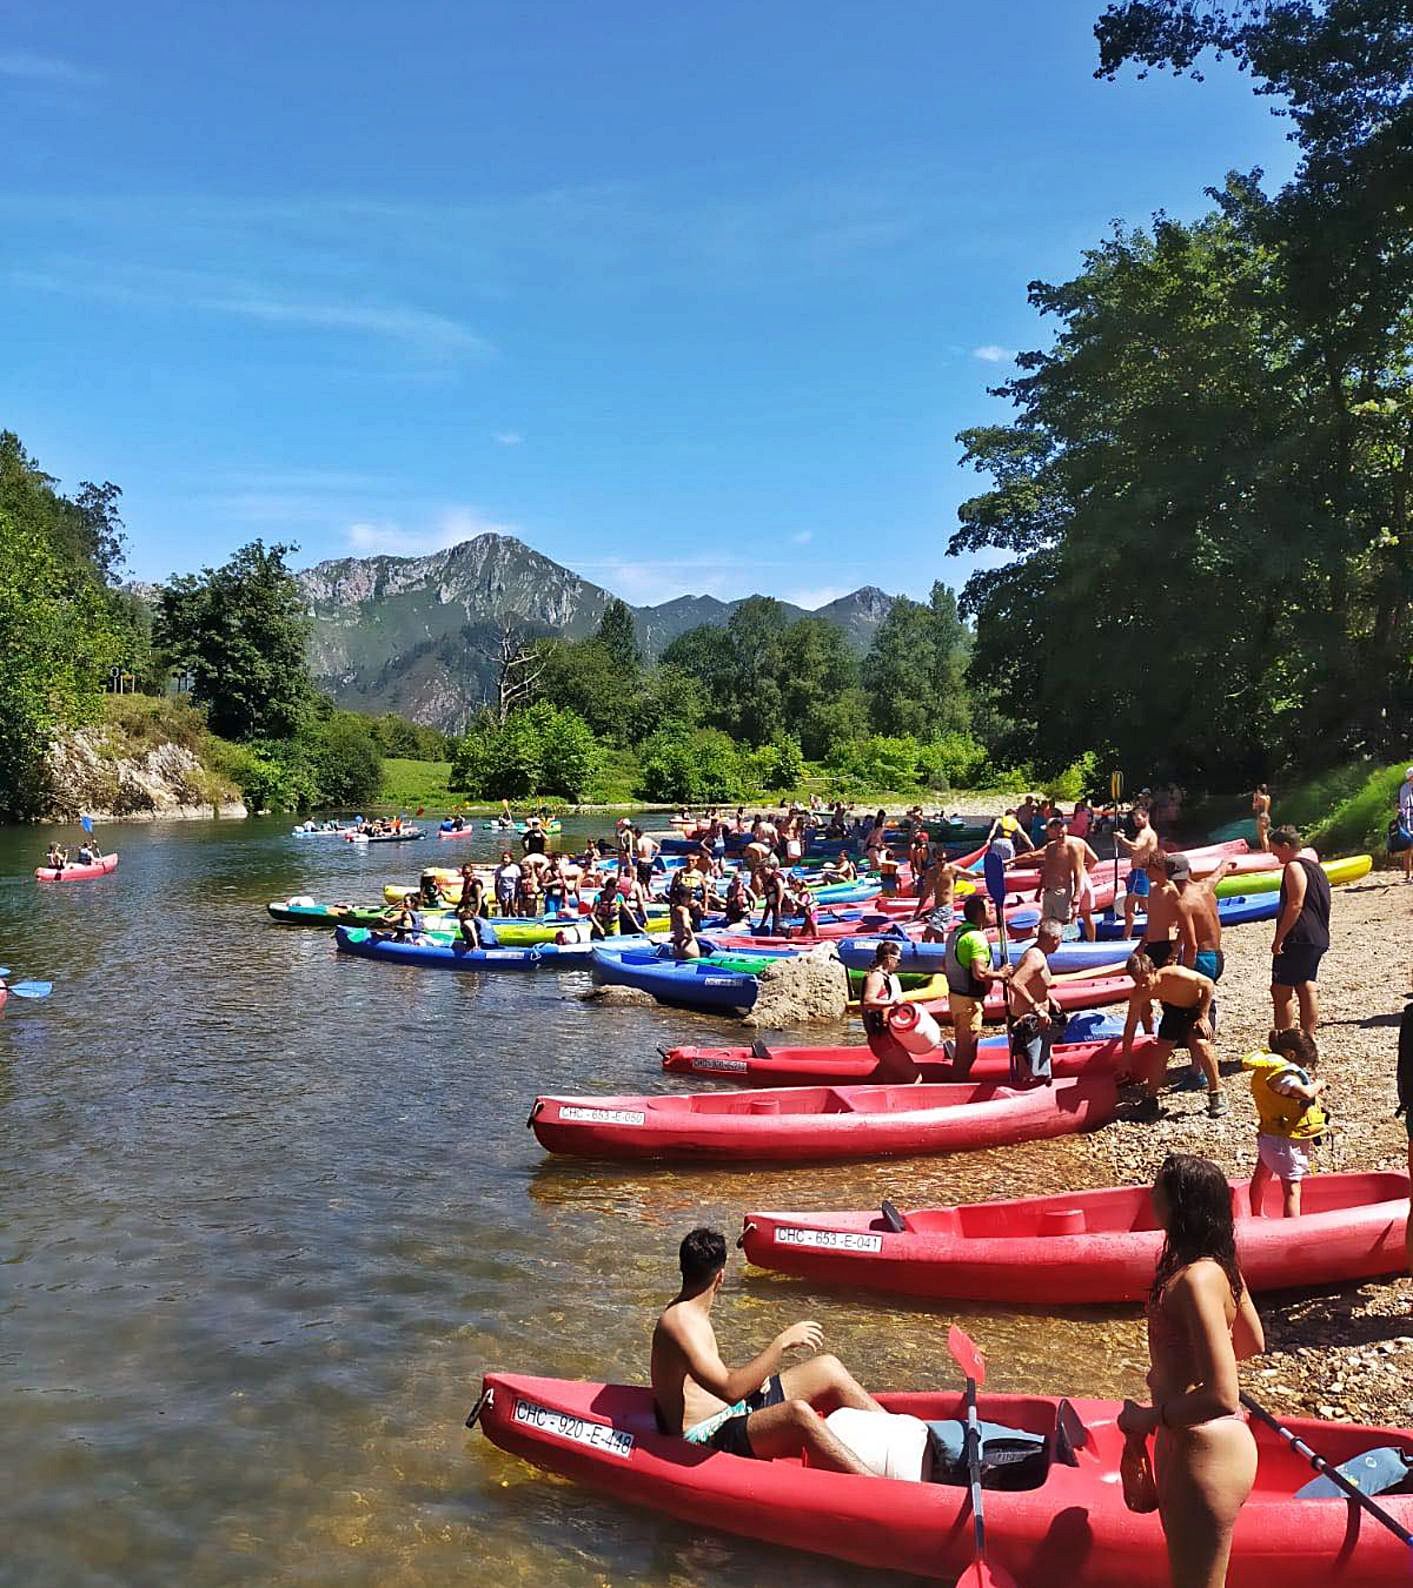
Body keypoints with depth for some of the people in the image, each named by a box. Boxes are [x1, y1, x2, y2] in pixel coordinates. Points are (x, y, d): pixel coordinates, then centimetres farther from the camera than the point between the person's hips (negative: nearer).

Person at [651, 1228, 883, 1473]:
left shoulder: (689, 1311, 11)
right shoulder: (680, 1322, -22)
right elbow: (730, 1391, -32)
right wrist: (781, 1343, -27)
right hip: (710, 1439, -11)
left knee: (828, 1368, 8)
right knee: (798, 1413, -36)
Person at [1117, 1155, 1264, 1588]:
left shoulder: (1195, 1279, -29)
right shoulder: (1219, 1264, -1)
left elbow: (1222, 1398, -31)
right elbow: (1253, 1342, 15)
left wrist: (1151, 1417, -18)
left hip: (1204, 1452, -9)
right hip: (1185, 1442, 9)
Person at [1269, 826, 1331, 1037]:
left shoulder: (1294, 867, -11)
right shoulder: (1314, 866, 19)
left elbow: (1295, 905, -20)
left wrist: (1278, 939, -19)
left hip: (1298, 938, -10)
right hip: (1318, 938, 10)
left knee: (1281, 990, -6)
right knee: (1306, 987, 13)